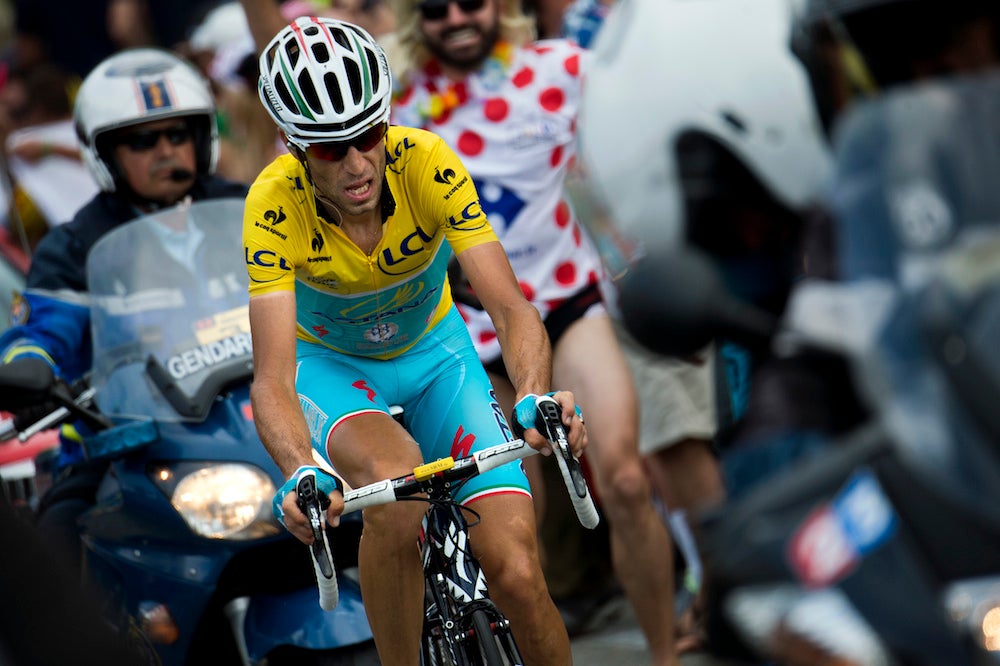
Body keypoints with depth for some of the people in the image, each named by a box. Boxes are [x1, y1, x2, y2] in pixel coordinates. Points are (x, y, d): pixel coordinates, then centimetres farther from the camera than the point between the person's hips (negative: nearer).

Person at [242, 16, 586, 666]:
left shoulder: (427, 165, -28)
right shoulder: (276, 204, -30)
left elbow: (510, 307, -32)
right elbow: (273, 378, -35)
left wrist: (536, 399, -52)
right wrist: (301, 474, -55)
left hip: (434, 352, 1)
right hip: (331, 364, -1)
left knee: (517, 576, -15)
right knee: (396, 480, -37)